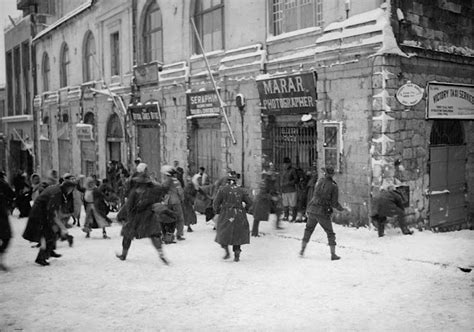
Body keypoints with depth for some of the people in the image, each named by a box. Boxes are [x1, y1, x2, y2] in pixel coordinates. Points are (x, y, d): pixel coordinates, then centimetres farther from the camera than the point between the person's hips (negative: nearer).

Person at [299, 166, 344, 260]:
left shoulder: (320, 181, -1)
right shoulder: (334, 186, -8)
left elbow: (315, 194, 8)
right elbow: (334, 203, -8)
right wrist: (342, 209, 8)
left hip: (312, 210, 3)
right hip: (323, 213, -3)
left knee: (308, 230, 19)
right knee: (330, 233, 11)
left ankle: (302, 250, 21)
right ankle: (333, 254, 9)